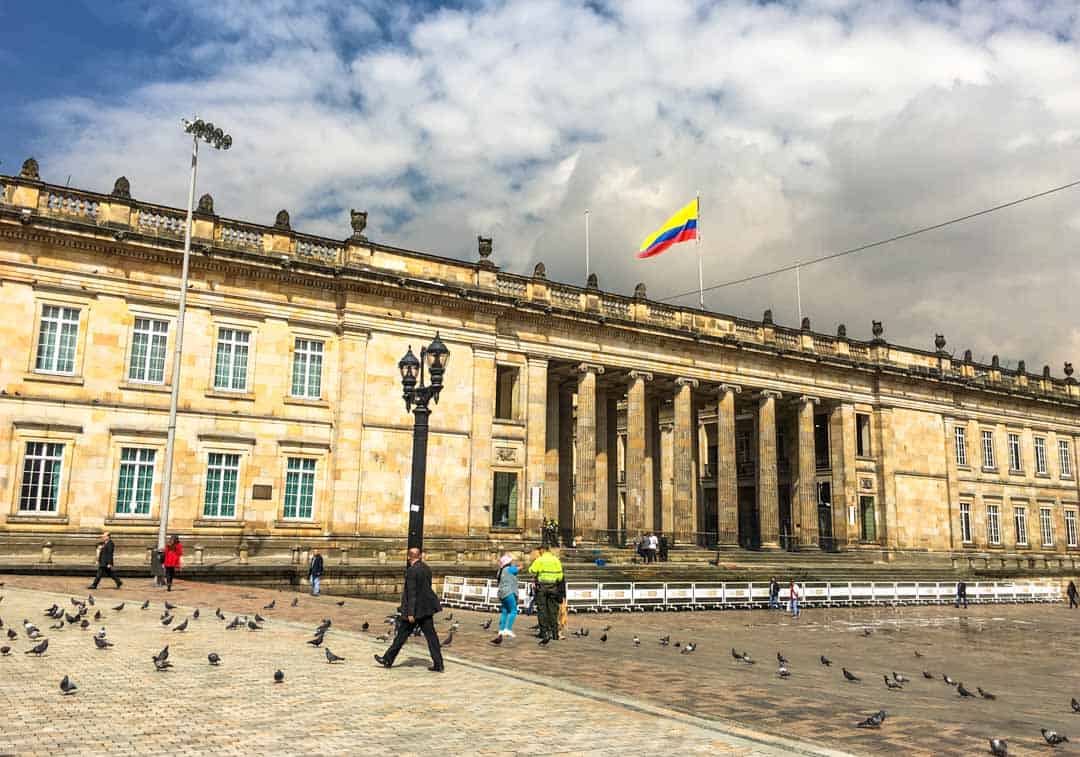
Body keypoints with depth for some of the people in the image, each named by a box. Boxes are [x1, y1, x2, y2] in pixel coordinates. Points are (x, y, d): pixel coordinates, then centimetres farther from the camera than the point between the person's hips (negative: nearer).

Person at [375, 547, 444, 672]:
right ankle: (438, 665, 1)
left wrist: (410, 613, -17)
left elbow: (411, 593, -18)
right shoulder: (426, 568, 8)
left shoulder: (411, 571, -16)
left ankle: (388, 660, 20)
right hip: (426, 608, 7)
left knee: (402, 634, 6)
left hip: (415, 607, -7)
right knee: (430, 635, 4)